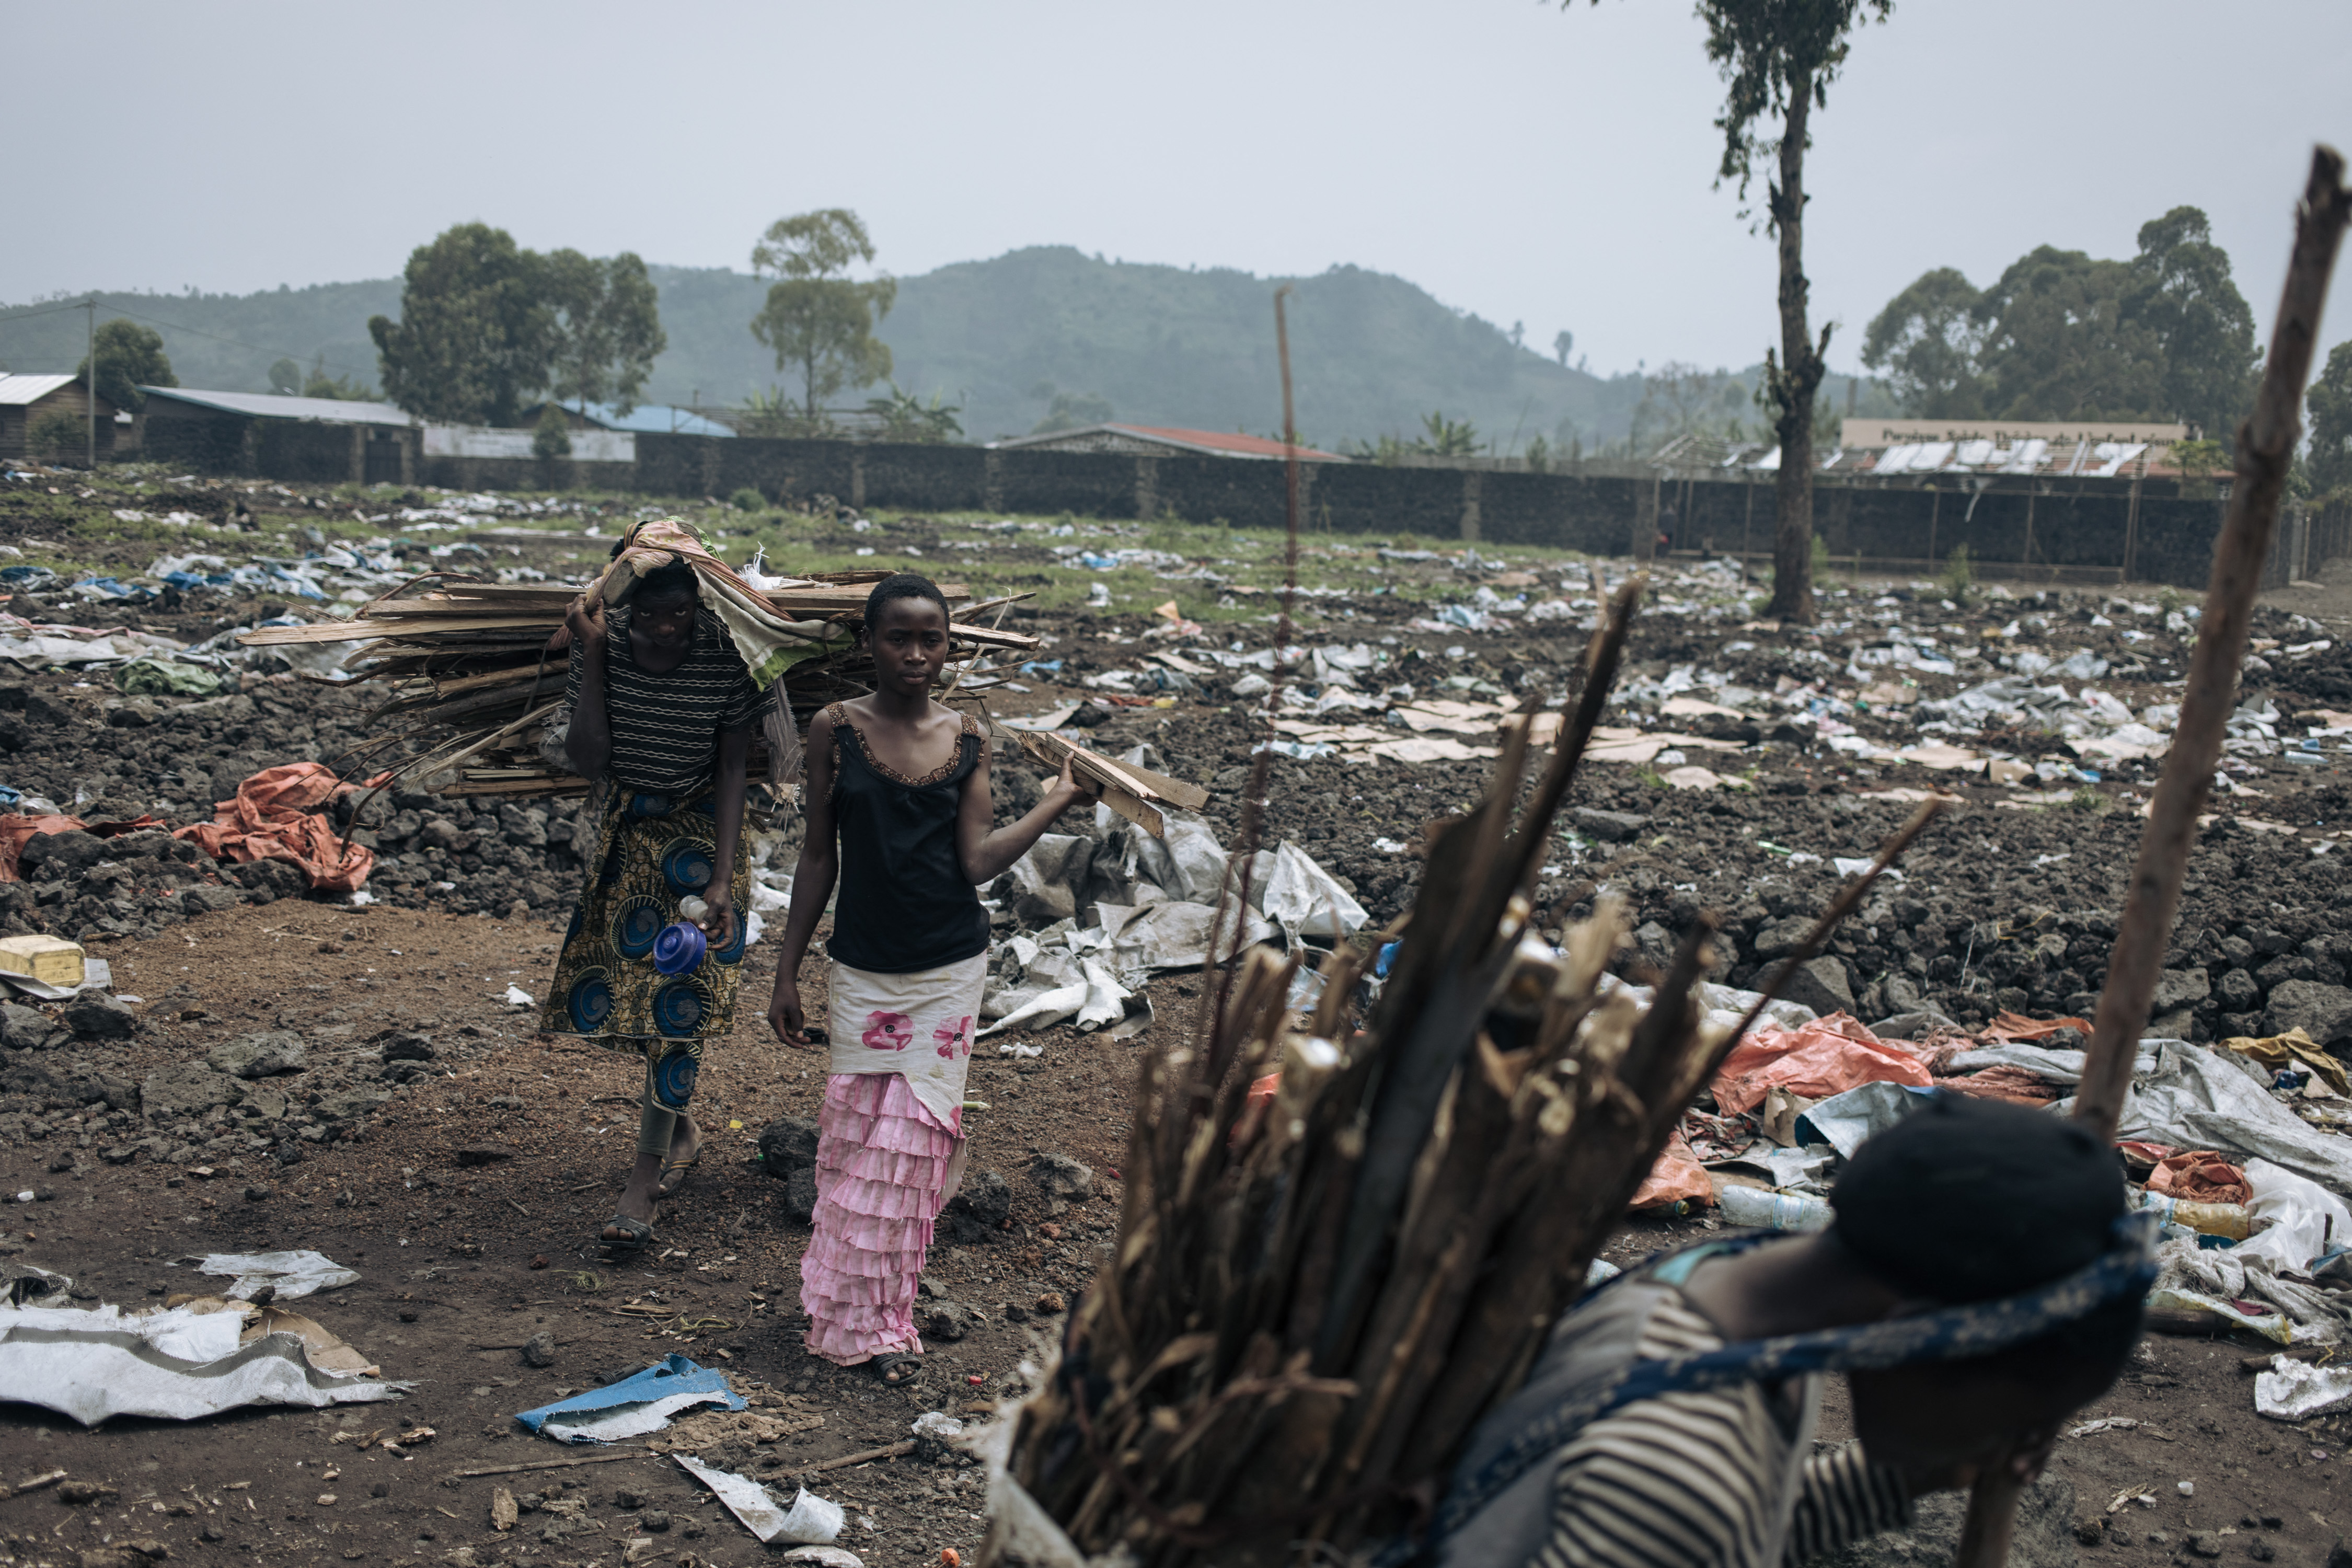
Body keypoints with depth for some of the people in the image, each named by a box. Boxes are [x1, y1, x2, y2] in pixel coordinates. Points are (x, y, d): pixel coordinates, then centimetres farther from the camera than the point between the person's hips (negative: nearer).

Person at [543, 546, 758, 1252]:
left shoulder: (726, 654, -20)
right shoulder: (602, 642, -15)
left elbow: (732, 768, -13)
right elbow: (588, 761, -19)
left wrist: (722, 880, -19)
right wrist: (591, 654, -27)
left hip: (699, 831, -3)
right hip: (623, 829, 3)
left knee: (680, 989, -6)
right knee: (623, 980, 9)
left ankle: (647, 1174, 0)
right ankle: (681, 1127, 31)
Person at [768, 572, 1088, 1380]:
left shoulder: (966, 739, 0)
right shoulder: (835, 731, -4)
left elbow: (977, 861, -6)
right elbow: (818, 857, 1)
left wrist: (1056, 803, -10)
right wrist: (786, 973, 2)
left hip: (950, 969, 1)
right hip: (862, 970, -1)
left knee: (915, 1137, 3)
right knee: (857, 1137, 4)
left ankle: (886, 1318, 15)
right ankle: (850, 1314, 20)